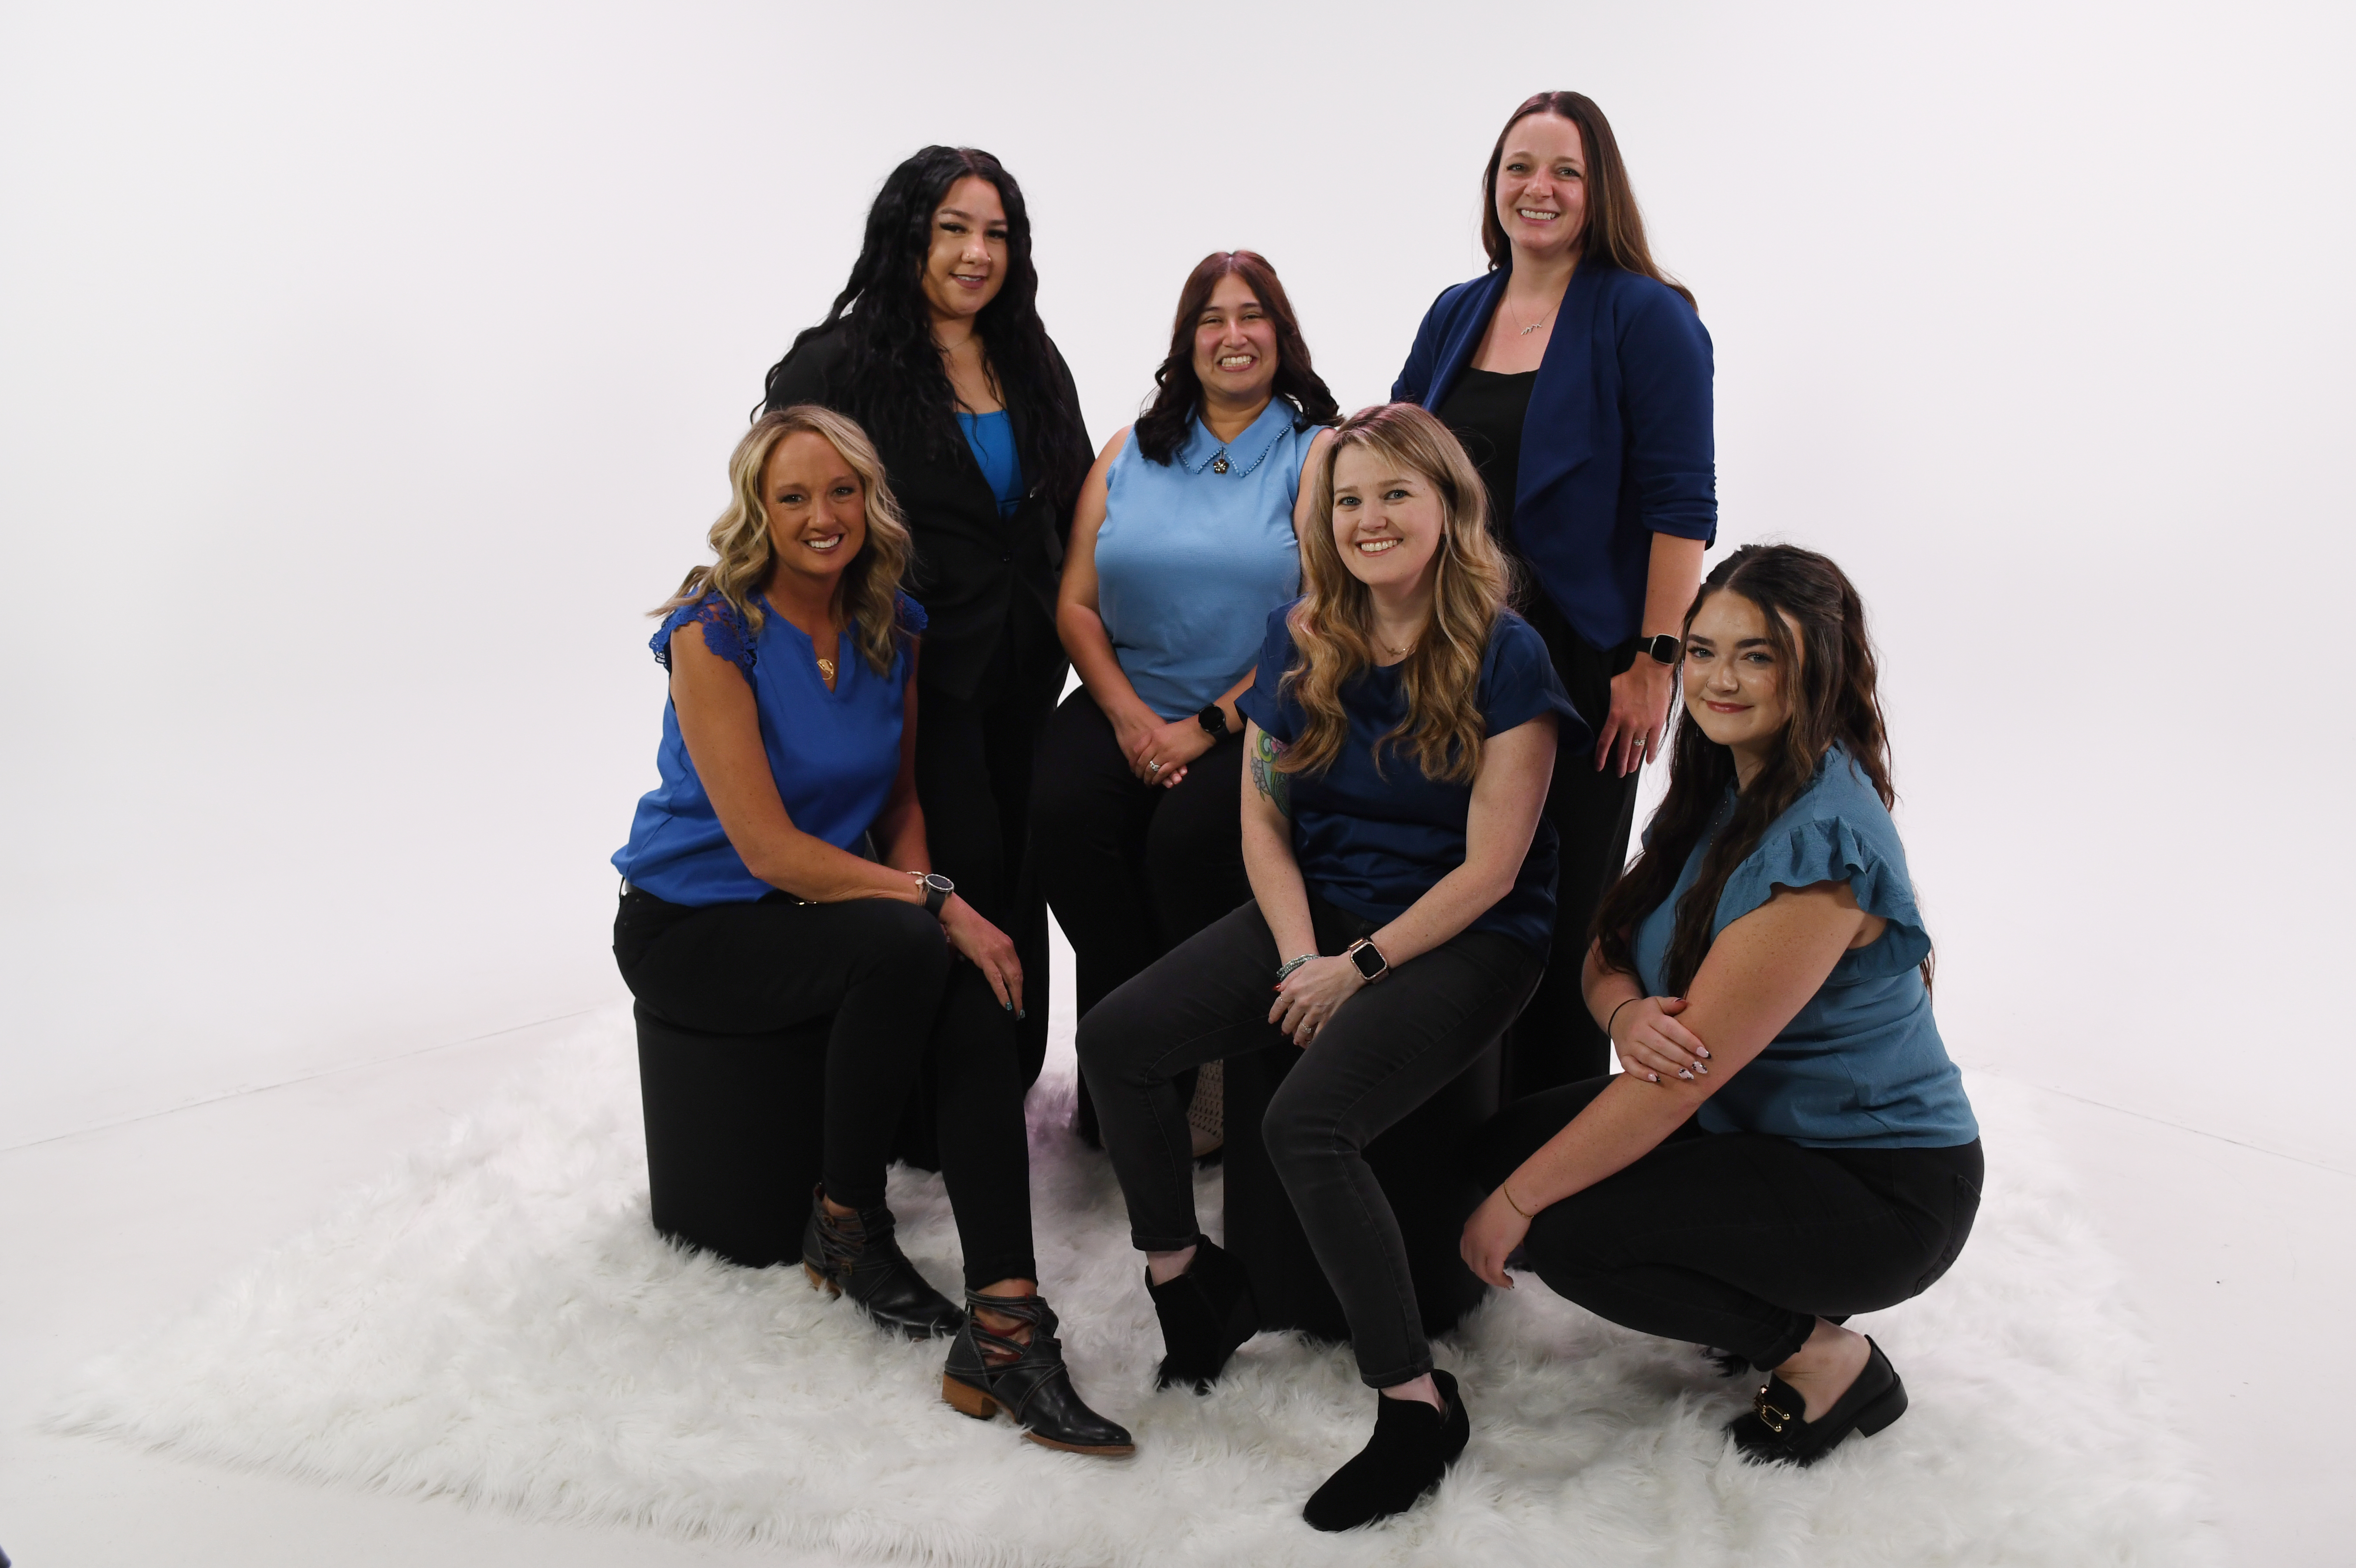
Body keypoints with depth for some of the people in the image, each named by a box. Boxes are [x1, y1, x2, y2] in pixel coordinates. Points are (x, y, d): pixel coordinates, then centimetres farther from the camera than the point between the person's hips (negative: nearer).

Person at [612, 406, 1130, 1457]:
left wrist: (917, 883, -7)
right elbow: (768, 848, -20)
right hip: (693, 926, -5)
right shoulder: (715, 634, -15)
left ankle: (1003, 1332, -29)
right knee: (904, 949, -33)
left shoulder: (893, 630, 2)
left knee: (976, 999, -26)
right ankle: (846, 1231, -9)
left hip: (829, 900, 5)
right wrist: (933, 900, -24)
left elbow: (902, 798, 14)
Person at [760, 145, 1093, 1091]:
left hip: (1024, 673, 6)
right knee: (960, 875, -5)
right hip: (920, 675, -6)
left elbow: (1073, 512, 17)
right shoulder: (836, 367, -7)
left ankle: (1016, 1072, 27)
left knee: (1020, 873, 11)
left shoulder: (1032, 367, 13)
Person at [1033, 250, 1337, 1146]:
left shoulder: (1316, 456, 2)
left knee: (1189, 837, -30)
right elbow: (1076, 606, 9)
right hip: (1128, 705, 4)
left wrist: (1208, 727, -13)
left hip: (1256, 718, -3)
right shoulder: (1130, 452, 15)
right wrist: (1131, 717, -7)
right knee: (1061, 813, -24)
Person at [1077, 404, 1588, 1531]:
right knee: (1115, 1040, -13)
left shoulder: (1504, 657, -11)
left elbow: (1487, 870, -13)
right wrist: (1301, 956, -9)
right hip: (1317, 912, 6)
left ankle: (1418, 1406, -11)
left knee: (1305, 1121, -30)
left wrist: (1359, 968, -15)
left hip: (1462, 942, -6)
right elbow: (1262, 818, 5)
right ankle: (1186, 1280, 9)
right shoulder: (1300, 639, 4)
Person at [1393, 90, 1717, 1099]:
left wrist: (1654, 663, -17)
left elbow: (1681, 506, -12)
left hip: (1584, 659, -5)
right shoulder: (1456, 315, 11)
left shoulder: (1645, 317, -6)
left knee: (1563, 900, 5)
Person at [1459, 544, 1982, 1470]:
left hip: (1885, 1192, -9)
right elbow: (1609, 950, 2)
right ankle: (1787, 1306, 12)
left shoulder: (1823, 838, -27)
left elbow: (1690, 1073, -27)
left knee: (1556, 1228, -21)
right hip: (1766, 1125, 9)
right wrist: (1625, 1013, -24)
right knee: (1516, 1139, 2)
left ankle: (1823, 1360, -1)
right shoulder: (1723, 788, 1)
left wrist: (1516, 1203, -22)